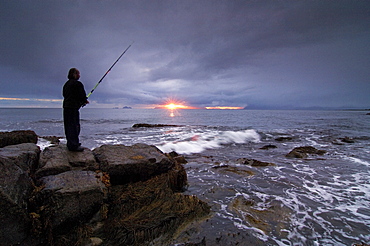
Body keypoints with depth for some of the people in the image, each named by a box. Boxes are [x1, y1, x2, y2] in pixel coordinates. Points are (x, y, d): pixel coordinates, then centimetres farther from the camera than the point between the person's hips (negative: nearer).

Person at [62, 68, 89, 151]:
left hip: (66, 106, 9)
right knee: (75, 126, -6)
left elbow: (65, 95, 21)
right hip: (73, 107, -9)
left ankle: (70, 144, 23)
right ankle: (74, 145, -5)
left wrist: (82, 101, 18)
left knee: (68, 126, 14)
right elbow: (82, 96, -15)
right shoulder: (77, 84, -10)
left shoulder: (66, 84, 18)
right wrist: (85, 101, 7)